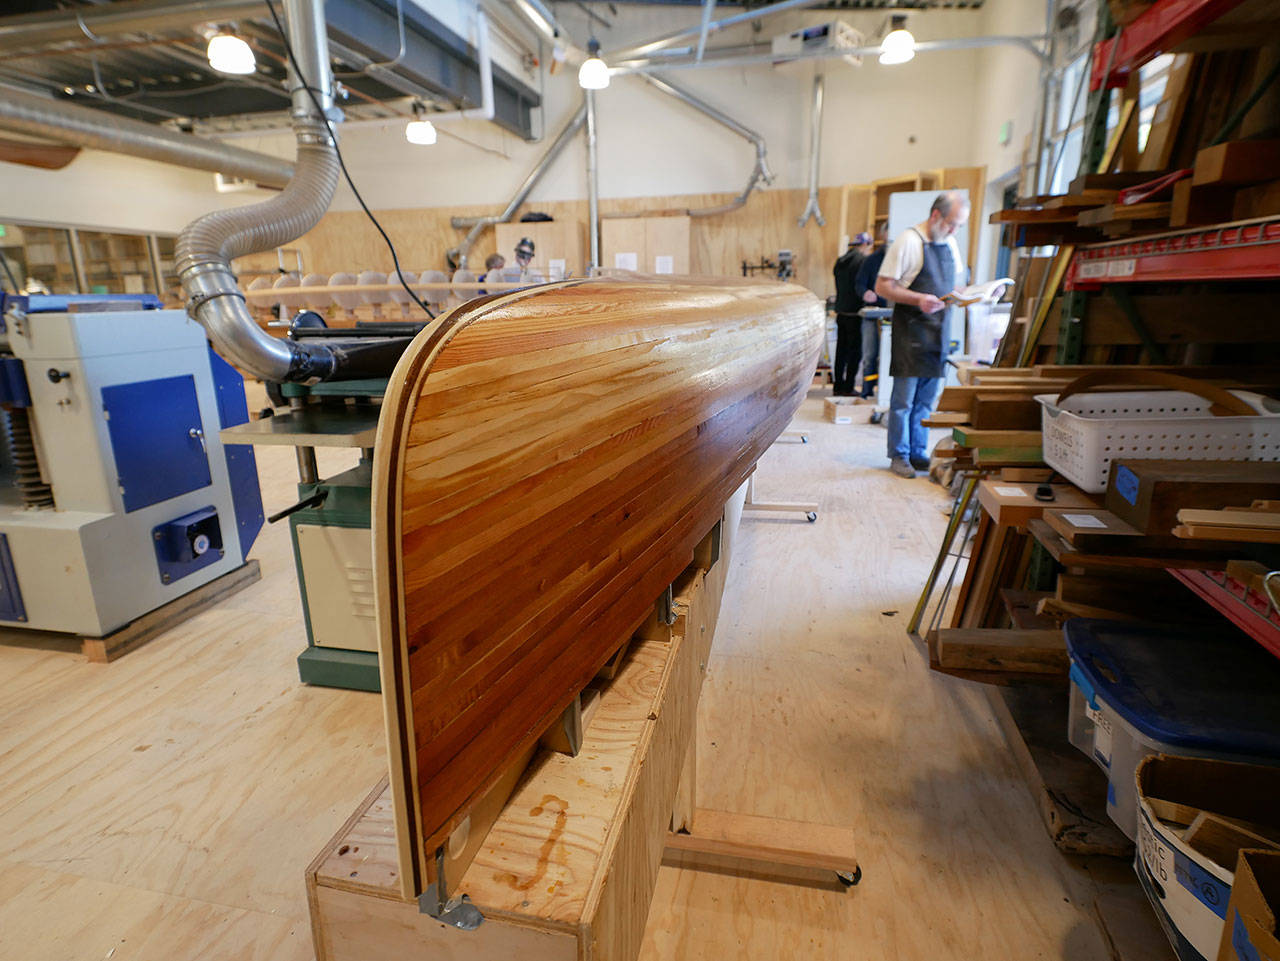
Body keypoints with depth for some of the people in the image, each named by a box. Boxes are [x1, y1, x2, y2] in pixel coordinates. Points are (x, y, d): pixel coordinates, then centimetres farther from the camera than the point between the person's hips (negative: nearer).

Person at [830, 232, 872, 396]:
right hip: (855, 312, -7)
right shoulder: (863, 260, -11)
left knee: (841, 350, 12)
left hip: (841, 311, 7)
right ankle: (848, 388, 0)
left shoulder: (840, 261, 12)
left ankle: (837, 386, 15)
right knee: (855, 351, -1)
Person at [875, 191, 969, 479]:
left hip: (938, 332, 7)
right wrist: (918, 299, -22)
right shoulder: (908, 241, -8)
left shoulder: (951, 244, 14)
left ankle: (918, 453, 19)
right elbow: (882, 286, -11)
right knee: (904, 398, -3)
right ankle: (899, 456, 8)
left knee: (927, 399, 10)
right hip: (910, 330, -7)